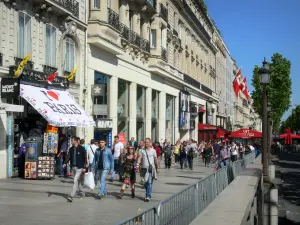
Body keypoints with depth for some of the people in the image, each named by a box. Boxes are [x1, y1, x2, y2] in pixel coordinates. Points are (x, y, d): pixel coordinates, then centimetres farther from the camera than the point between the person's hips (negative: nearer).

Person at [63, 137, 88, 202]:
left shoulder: (82, 149, -8)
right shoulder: (71, 149, 8)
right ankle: (82, 193, 33)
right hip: (73, 167, 6)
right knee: (78, 181, 16)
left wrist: (84, 167, -12)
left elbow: (85, 158, -6)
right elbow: (68, 157, 5)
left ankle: (71, 196, -16)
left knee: (76, 180, -13)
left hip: (79, 167, -6)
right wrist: (65, 163, -13)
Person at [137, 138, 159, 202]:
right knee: (145, 183, 13)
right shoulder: (142, 150, 5)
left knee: (149, 183, -11)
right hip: (144, 168, 3)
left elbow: (156, 159, 8)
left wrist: (157, 168, 12)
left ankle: (148, 197, -13)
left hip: (151, 169, -3)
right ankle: (148, 194, 30)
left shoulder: (153, 150, 2)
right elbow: (139, 158, -4)